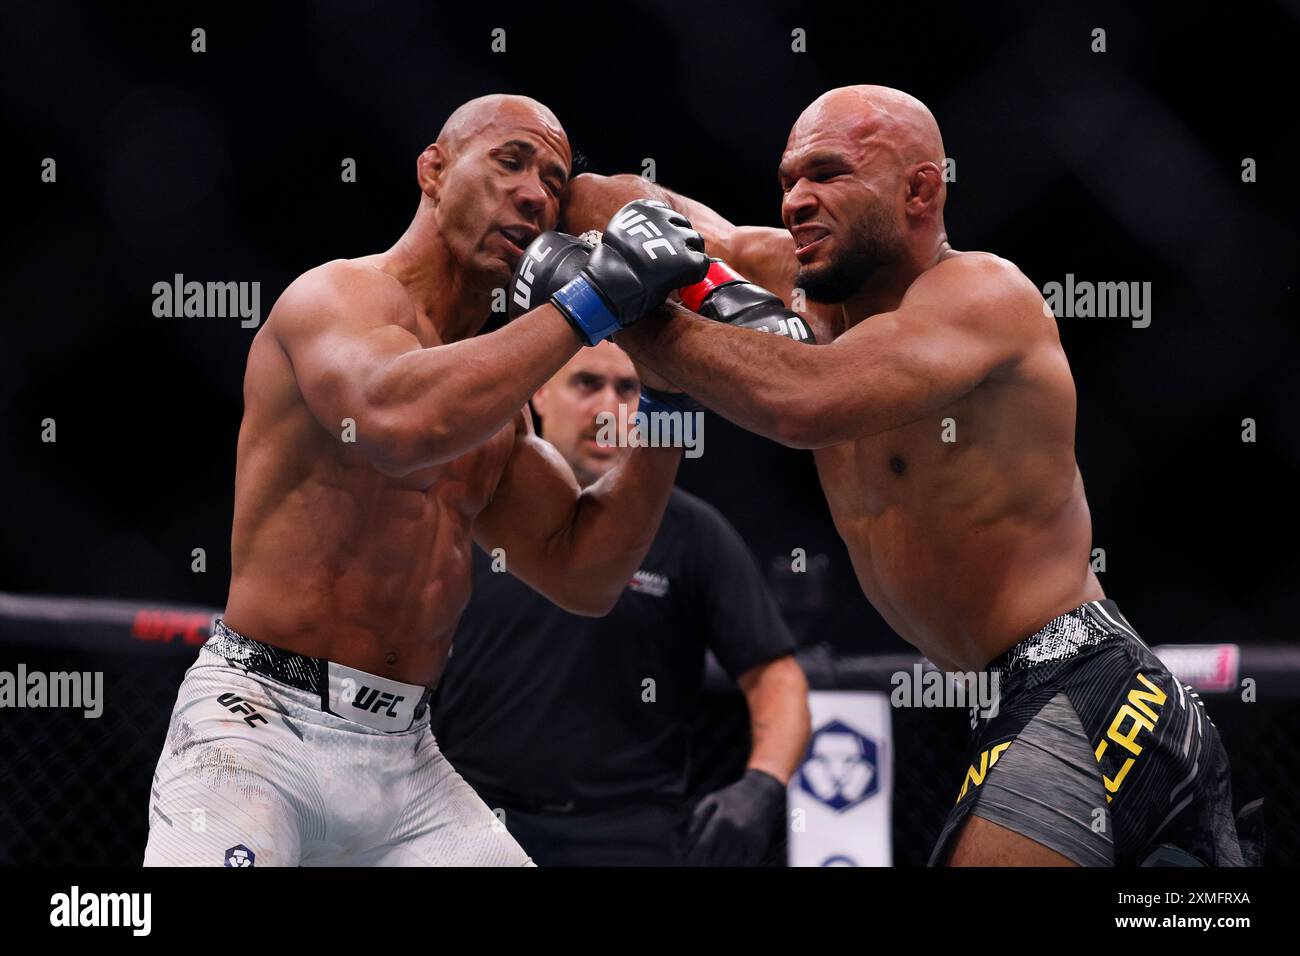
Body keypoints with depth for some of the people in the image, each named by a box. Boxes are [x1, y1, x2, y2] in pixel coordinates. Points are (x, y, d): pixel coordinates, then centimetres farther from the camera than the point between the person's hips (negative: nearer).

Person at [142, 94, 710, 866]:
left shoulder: (489, 386, 18)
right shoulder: (337, 296, -6)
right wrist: (593, 302, -24)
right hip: (259, 727, -8)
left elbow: (584, 575, 15)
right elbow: (399, 422, -30)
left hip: (403, 763, 8)